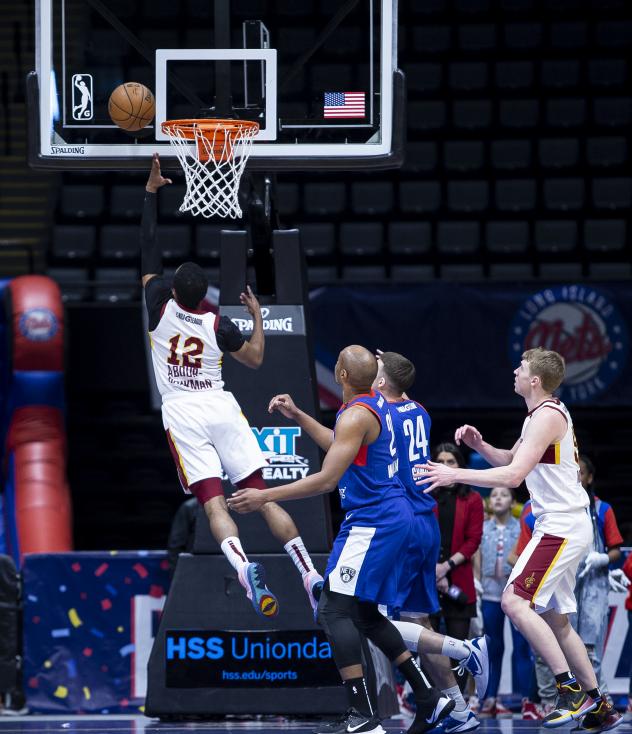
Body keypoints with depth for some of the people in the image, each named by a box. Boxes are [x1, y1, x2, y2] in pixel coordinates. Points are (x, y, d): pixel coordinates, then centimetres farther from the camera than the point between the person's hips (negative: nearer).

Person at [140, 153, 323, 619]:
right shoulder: (219, 325, 2)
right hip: (221, 407, 2)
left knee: (213, 502, -13)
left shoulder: (161, 307, -1)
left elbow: (149, 250, 8)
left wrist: (151, 191, 14)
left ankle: (244, 566, -39)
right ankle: (311, 575, -10)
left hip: (182, 413, -2)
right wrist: (257, 317, 30)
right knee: (262, 495, 1)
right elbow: (256, 359, 16)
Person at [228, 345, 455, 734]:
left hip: (372, 522, -10)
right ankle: (429, 698, 16)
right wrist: (298, 416, 28)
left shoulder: (355, 416, -18)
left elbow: (326, 480, -22)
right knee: (365, 614, 17)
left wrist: (263, 497, -18)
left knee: (335, 610, -11)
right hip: (394, 516, 10)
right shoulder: (375, 402, 12)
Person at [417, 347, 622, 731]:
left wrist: (456, 475, -22)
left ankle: (572, 690, -19)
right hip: (564, 527, 10)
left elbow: (513, 475, -24)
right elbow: (510, 459, 29)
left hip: (562, 526, -10)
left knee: (515, 601, -18)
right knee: (556, 619, 13)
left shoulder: (547, 416, -15)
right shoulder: (544, 414, 17)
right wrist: (479, 445, 10)